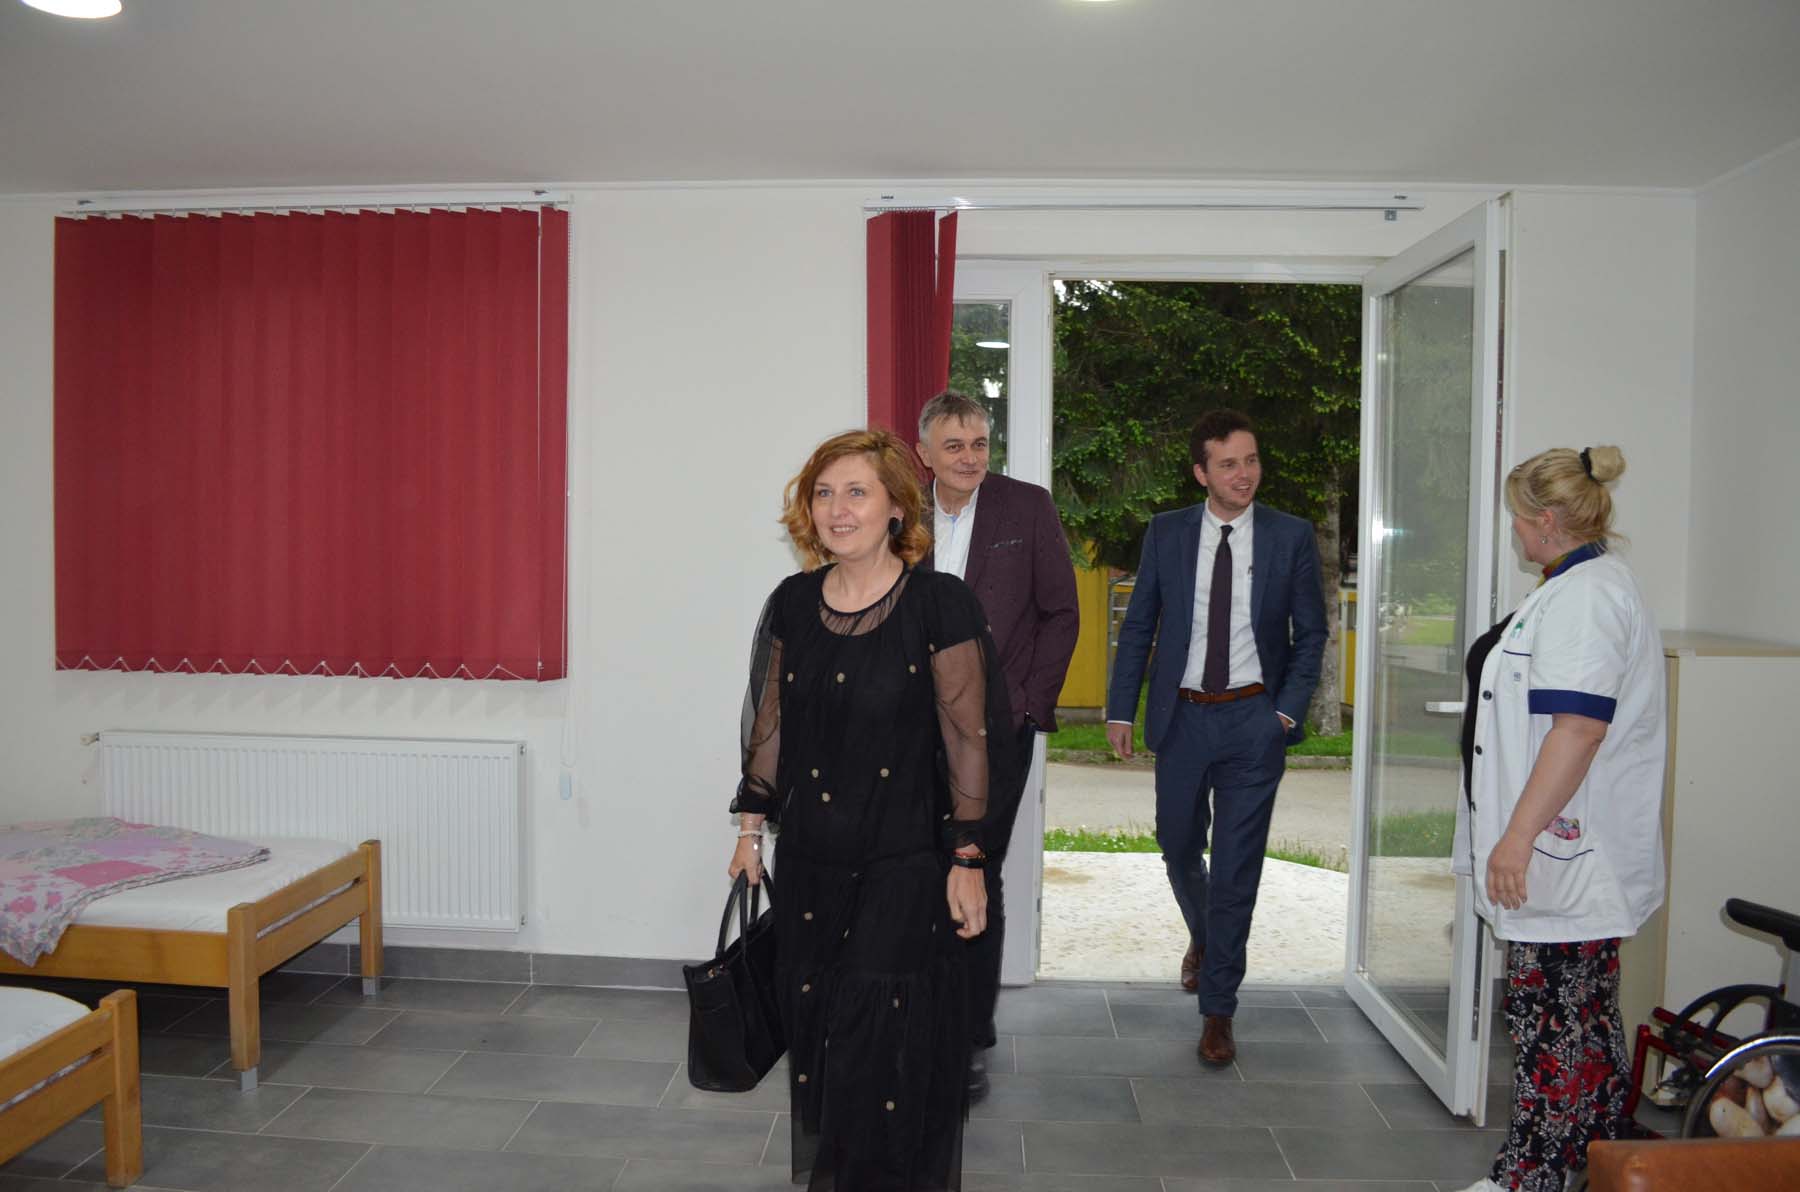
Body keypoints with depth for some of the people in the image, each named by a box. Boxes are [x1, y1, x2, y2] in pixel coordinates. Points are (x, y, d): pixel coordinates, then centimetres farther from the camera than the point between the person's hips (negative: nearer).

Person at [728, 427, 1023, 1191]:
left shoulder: (940, 606, -11)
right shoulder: (792, 604, 4)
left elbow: (969, 740, -10)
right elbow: (770, 726, 11)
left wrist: (968, 859, -11)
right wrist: (752, 826, 11)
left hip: (905, 866, -4)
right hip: (810, 862, 5)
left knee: (886, 1047, 0)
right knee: (815, 1028, 15)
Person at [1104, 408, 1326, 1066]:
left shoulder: (1291, 537, -1)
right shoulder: (1165, 533, 2)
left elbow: (1311, 633, 4)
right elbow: (1137, 626, 5)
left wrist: (1288, 710, -7)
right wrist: (1121, 709, 0)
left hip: (1254, 721, -2)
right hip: (1181, 716, 2)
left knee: (1237, 865, 0)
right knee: (1179, 848, 17)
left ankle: (1218, 1009, 13)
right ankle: (1203, 936, 49)